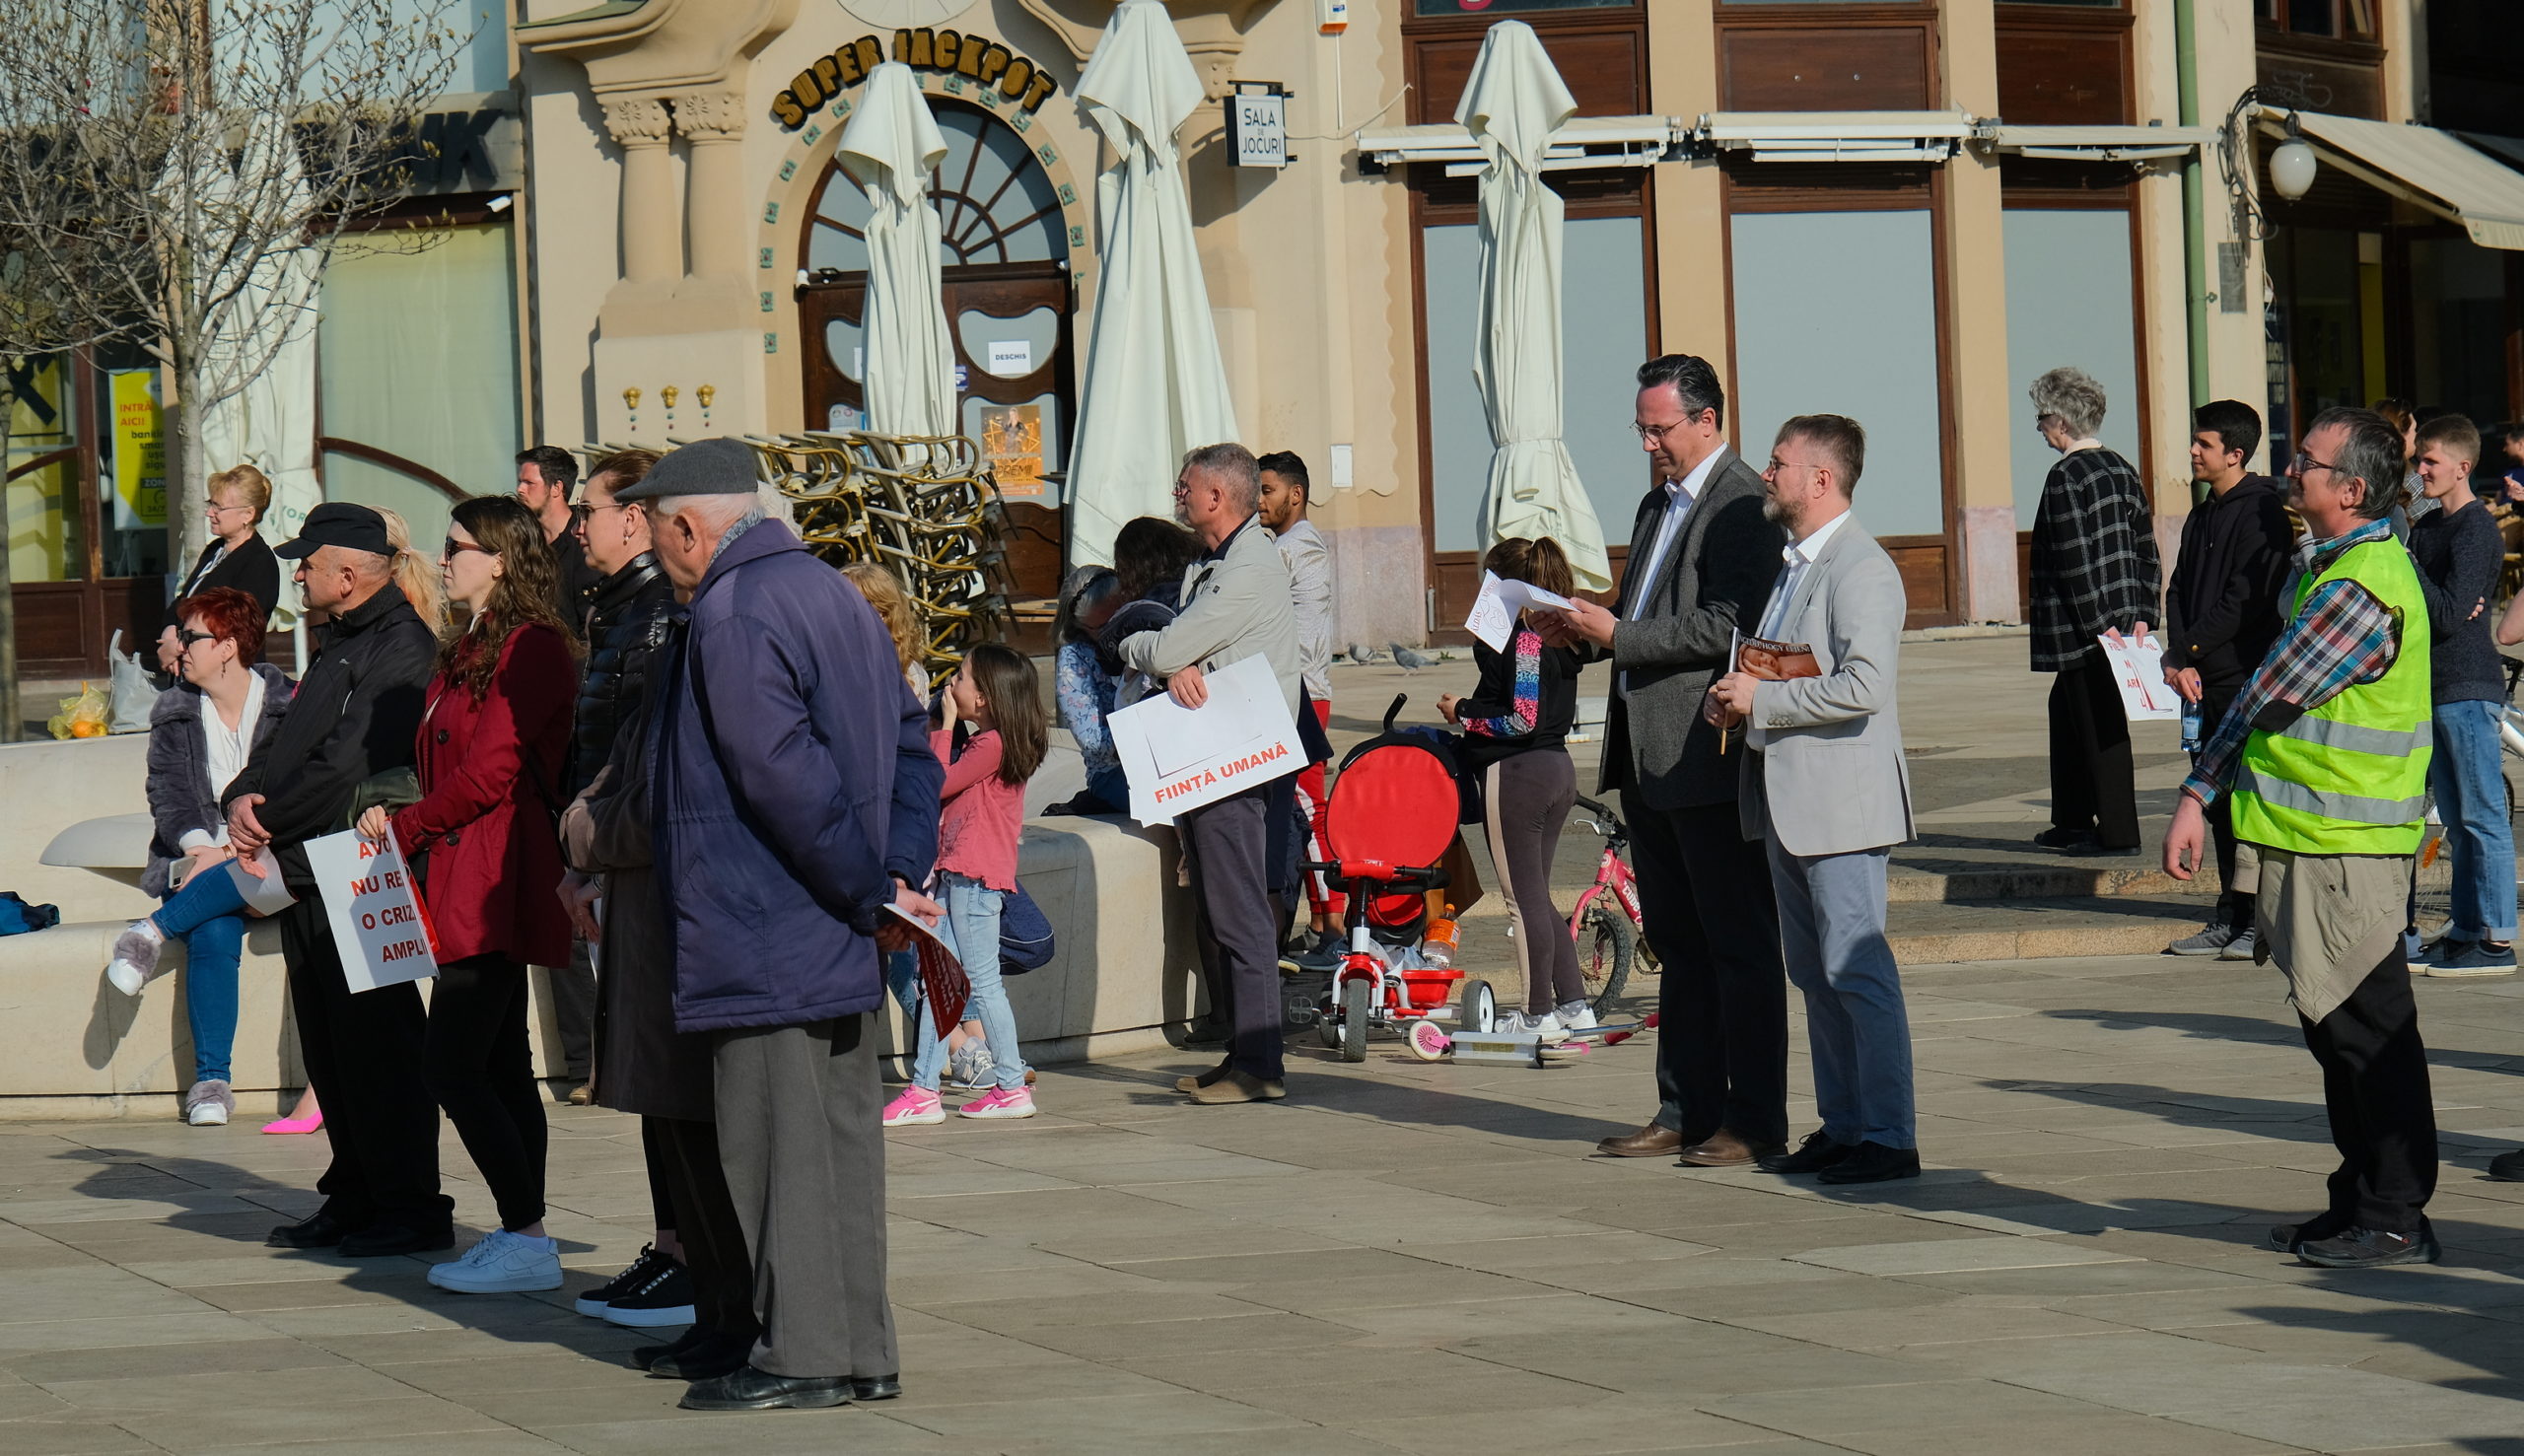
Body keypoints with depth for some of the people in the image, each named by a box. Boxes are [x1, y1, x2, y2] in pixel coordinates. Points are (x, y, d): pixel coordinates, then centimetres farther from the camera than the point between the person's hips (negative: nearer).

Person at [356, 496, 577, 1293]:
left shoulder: (531, 647, -13)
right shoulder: (469, 648, 18)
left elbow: (489, 773, -18)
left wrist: (405, 829, -8)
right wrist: (403, 824, 3)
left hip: (496, 882, -10)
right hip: (465, 877, 10)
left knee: (451, 1062, -11)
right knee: (500, 1064, 10)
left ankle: (528, 1239, -8)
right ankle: (521, 1236, 13)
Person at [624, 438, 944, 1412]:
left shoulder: (729, 618, -14)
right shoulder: (830, 593, 15)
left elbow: (786, 777, -22)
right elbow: (912, 739, 15)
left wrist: (872, 893, -15)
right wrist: (899, 873, 6)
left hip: (762, 943, -9)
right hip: (836, 939, 9)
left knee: (778, 1141, -3)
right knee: (843, 1135, 12)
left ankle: (799, 1354, 1)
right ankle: (860, 1349, 16)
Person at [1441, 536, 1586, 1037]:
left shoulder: (1520, 638, -17)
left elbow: (1523, 720, -22)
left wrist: (1463, 715, -10)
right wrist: (1474, 710, 15)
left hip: (1516, 773, -9)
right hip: (1558, 768, 9)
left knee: (1524, 898, -1)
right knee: (1537, 895, 17)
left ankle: (1537, 1014, 4)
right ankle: (1573, 1004, 17)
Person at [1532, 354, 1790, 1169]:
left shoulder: (1743, 506, -12)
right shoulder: (1659, 505, 19)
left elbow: (1725, 628, -20)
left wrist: (1617, 636, -19)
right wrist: (1582, 635, 6)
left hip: (1710, 762, -10)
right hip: (1650, 762, 10)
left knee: (1740, 948, -4)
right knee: (1680, 948, 14)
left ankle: (1755, 1123, 0)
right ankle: (1685, 1112, 19)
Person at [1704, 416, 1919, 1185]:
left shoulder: (1861, 569, -15)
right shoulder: (1794, 563, 17)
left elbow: (1864, 684, -26)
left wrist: (1762, 698, -18)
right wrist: (1735, 699, 8)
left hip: (1842, 799, -10)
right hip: (1787, 799, 10)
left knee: (1857, 971, -8)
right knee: (1814, 973, 13)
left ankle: (1888, 1136, -4)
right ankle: (1840, 1126, 19)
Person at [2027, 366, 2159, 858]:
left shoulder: (2066, 477, -15)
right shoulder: (2122, 470, 11)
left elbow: (2075, 560, -19)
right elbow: (2146, 547, 11)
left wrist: (2096, 625, -17)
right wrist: (2139, 615, 11)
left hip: (2082, 628, -9)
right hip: (2120, 619, 9)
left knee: (2100, 724, -4)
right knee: (2067, 710, 20)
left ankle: (2117, 832, -1)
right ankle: (2072, 822, 27)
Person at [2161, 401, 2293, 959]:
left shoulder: (2262, 513, -9)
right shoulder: (2202, 517, 18)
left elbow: (2246, 599, -15)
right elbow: (2179, 592, 14)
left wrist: (2191, 648, -11)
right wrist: (2179, 659, -1)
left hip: (2247, 676, -9)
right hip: (2204, 679, 9)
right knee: (2216, 797, 9)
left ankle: (2261, 919, -6)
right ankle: (2231, 917, 14)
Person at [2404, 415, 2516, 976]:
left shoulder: (2477, 529, -11)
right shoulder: (2427, 525, 16)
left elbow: (2450, 614, -19)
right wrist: (2443, 605, -9)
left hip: (2469, 688, -9)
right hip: (2434, 685, 9)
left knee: (2483, 819, -7)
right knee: (2457, 822, 12)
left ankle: (2497, 942, -6)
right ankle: (2465, 932, 17)